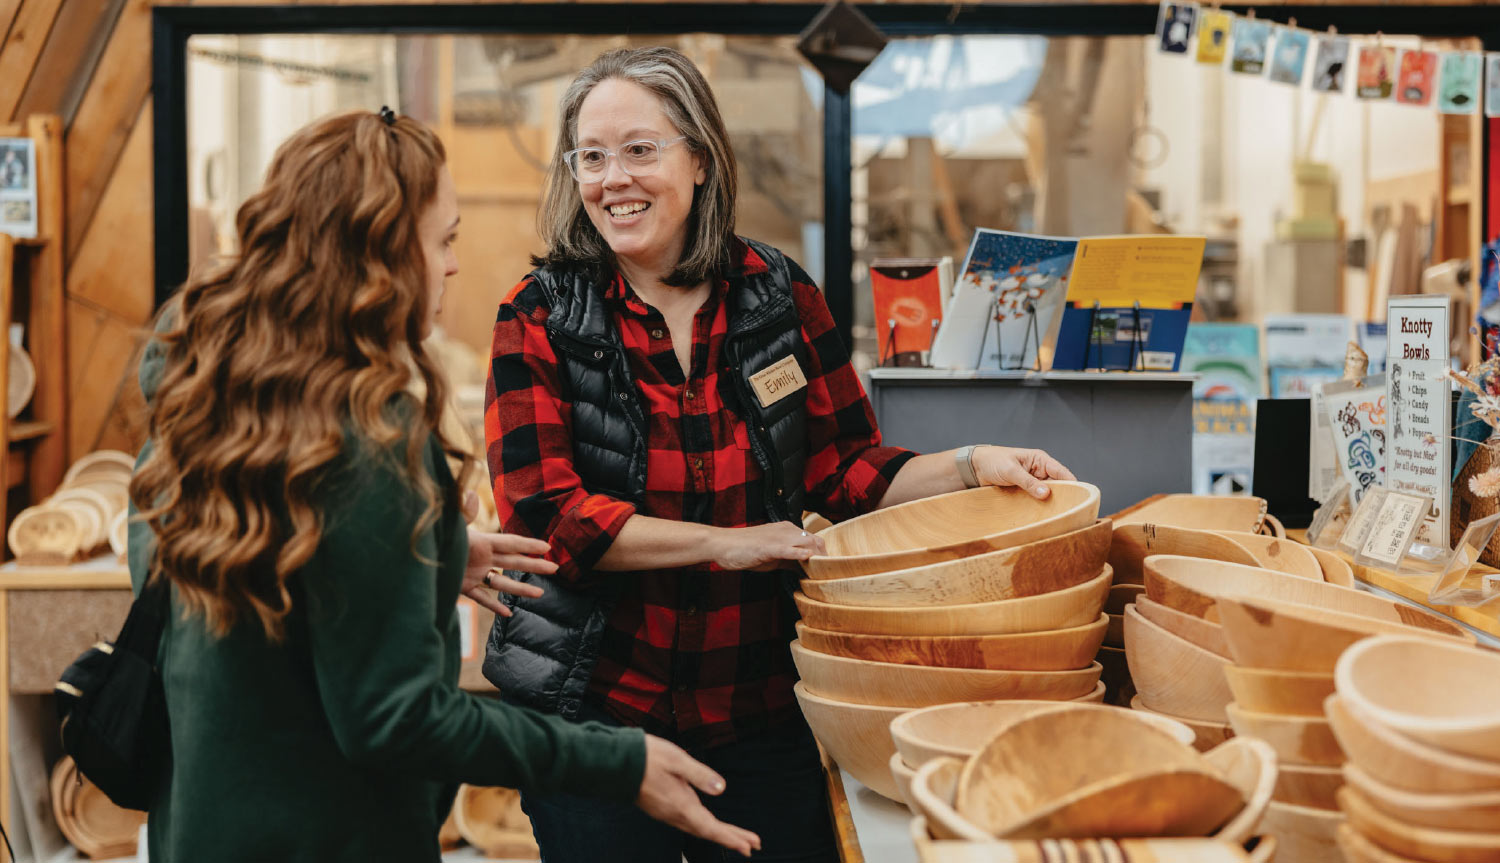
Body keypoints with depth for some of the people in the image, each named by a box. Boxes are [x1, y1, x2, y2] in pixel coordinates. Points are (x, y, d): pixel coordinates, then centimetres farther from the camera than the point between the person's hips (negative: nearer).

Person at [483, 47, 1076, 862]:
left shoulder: (777, 294, 2)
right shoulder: (540, 315, -6)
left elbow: (845, 470, 6)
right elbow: (544, 513, -14)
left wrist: (970, 466, -10)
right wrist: (723, 543, -17)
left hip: (758, 709, 3)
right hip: (593, 705, -2)